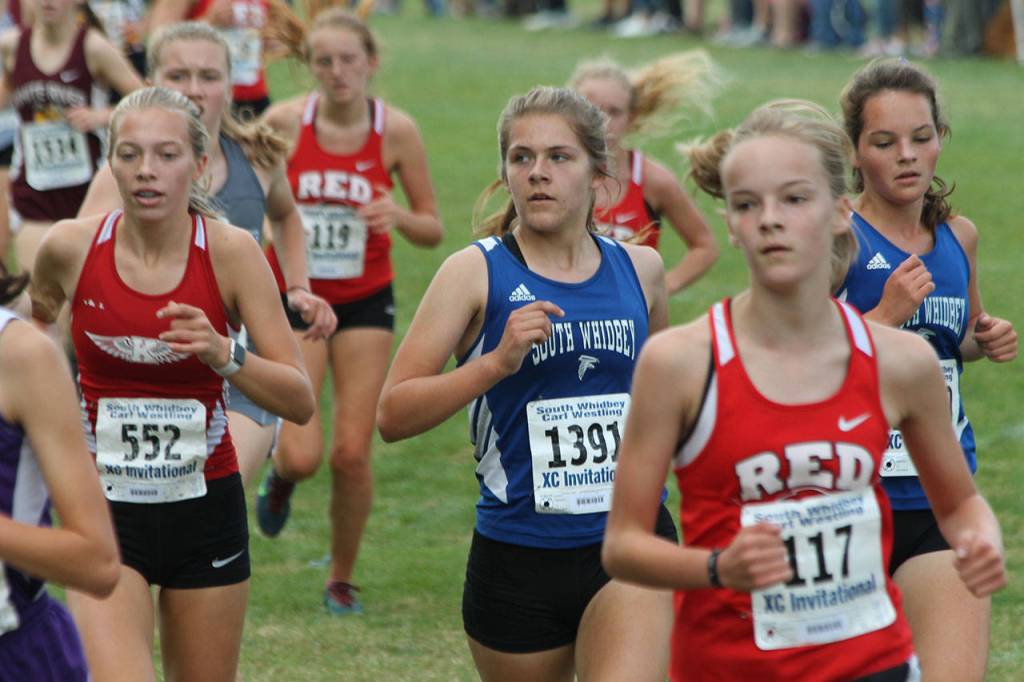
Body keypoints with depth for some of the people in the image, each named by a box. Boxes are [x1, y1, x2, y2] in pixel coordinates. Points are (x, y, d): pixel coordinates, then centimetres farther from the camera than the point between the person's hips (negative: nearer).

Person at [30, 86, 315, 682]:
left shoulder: (230, 251, -10)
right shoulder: (70, 247, -7)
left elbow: (300, 401, -13)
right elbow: (35, 316, 20)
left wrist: (221, 354, -27)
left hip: (205, 513, 1)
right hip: (106, 507, -1)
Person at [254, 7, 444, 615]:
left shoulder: (396, 130, -8)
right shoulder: (284, 122, -10)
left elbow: (433, 230, -2)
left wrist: (400, 217, -22)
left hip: (365, 302, 1)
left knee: (352, 454, -4)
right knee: (302, 455, -13)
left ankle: (342, 580, 19)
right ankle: (282, 476, 27)